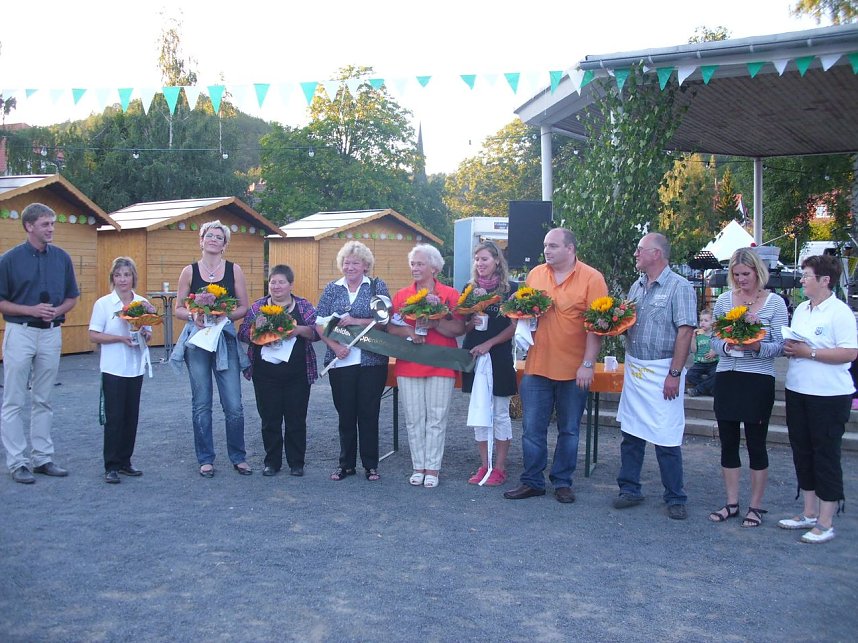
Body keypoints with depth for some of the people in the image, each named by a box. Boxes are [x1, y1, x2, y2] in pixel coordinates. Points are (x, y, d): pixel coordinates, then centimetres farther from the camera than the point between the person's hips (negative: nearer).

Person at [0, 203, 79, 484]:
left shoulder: (62, 258, 4)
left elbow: (72, 297, 11)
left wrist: (57, 311, -9)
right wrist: (31, 310, -17)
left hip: (51, 333, 4)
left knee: (43, 401, 12)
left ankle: (42, 457, 19)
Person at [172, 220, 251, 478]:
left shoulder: (234, 270, 4)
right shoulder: (189, 271, 4)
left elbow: (244, 307, 4)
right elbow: (178, 309, 6)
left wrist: (225, 315, -13)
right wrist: (193, 317, -14)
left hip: (225, 339, 0)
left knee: (234, 405, -1)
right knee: (201, 404, 6)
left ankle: (238, 457, 14)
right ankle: (206, 459, 17)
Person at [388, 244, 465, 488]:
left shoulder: (450, 294, 1)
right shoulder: (402, 295, 9)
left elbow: (460, 328, -6)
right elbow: (391, 327, 5)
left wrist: (435, 324, -20)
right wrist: (409, 331, -14)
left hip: (441, 365, -2)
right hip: (408, 365, 2)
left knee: (436, 419, 1)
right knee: (414, 419, 6)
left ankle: (432, 468, 10)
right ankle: (418, 467, 16)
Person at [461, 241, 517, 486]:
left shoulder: (510, 289, -4)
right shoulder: (470, 289, 9)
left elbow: (514, 327, -6)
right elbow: (462, 327, 11)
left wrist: (489, 343, -15)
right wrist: (472, 322, -11)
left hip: (499, 358, -4)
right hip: (473, 357, 4)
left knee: (500, 414, 4)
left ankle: (500, 468, 13)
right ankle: (484, 465, 19)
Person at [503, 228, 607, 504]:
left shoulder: (592, 278, -6)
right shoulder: (535, 274, 7)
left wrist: (588, 364, -15)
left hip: (574, 370, -3)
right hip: (537, 365, 3)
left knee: (569, 430, 10)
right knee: (532, 429, 6)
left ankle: (562, 482, 22)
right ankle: (532, 481, 16)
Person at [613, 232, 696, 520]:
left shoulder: (679, 287, -8)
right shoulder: (637, 287, 14)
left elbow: (685, 332, -14)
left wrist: (674, 374, -19)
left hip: (662, 373, -7)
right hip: (633, 369, 7)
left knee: (667, 439, -2)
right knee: (630, 433, 11)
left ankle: (675, 498, 11)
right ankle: (629, 489, 23)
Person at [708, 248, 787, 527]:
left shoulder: (775, 302, -2)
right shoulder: (724, 300, 6)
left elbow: (780, 345, -4)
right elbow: (715, 340, 8)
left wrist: (757, 347, -23)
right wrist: (727, 346, -14)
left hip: (759, 380, -3)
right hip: (726, 378, 3)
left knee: (756, 443, 4)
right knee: (728, 443, 9)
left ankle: (756, 506, 18)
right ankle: (731, 503, 22)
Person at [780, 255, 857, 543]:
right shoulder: (801, 309, 11)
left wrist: (809, 352, -21)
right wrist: (789, 348, -2)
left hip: (829, 395, -8)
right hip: (797, 391, 8)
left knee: (826, 455, 0)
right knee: (802, 452, 14)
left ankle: (825, 523, 9)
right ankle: (809, 513, 27)